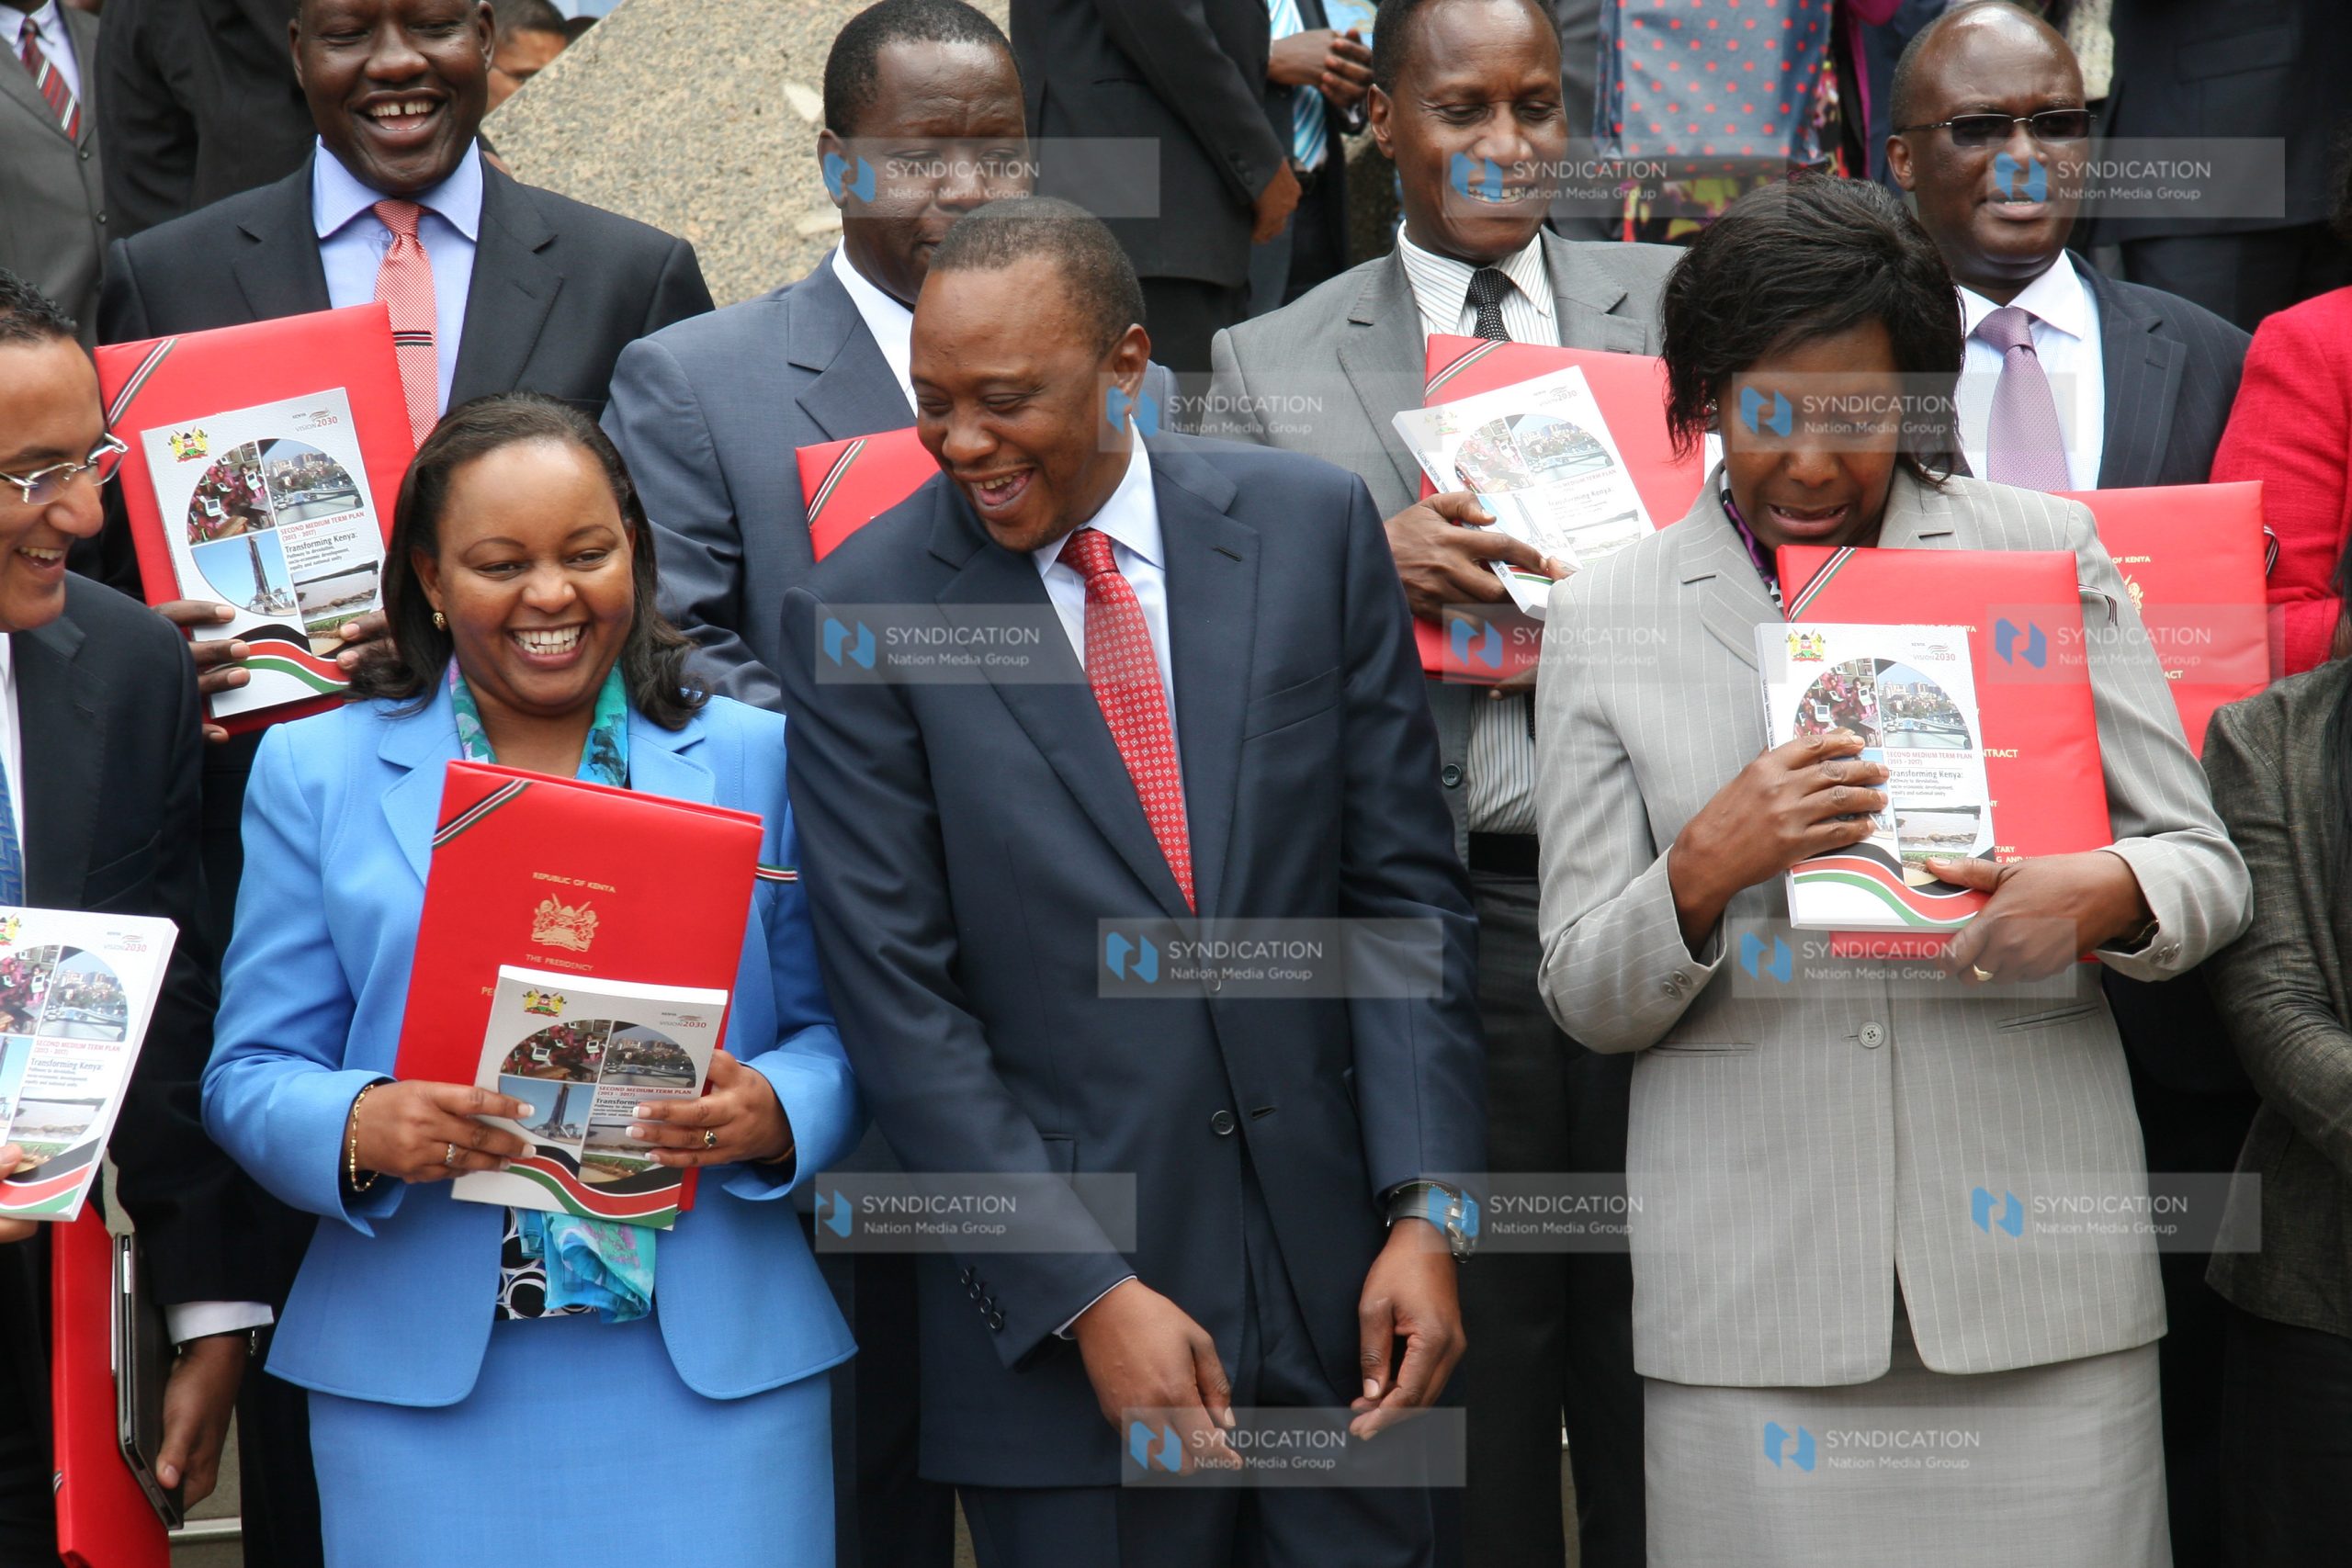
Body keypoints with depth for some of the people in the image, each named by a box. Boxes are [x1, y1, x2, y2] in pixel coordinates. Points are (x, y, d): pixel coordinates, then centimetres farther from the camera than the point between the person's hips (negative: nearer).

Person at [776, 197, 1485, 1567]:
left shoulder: (1312, 526, 1)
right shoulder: (860, 614, -6)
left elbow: (1404, 890, 2)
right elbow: (896, 998, -7)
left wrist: (1426, 1210, -6)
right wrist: (1088, 1297, -12)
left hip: (1339, 1283, 2)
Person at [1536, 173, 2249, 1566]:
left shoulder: (2044, 550, 8)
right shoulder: (1606, 615, 8)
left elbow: (2208, 865, 8)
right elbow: (1585, 1002, 6)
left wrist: (2107, 892, -14)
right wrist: (1700, 876, -14)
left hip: (2038, 1260, 0)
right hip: (1752, 1286, 0)